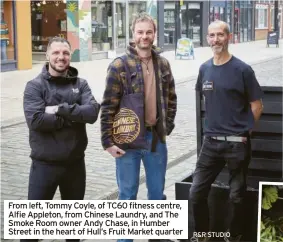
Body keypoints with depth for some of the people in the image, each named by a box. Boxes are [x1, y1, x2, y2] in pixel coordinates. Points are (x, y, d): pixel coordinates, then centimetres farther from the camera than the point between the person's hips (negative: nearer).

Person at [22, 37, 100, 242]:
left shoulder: (80, 84, 4)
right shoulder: (35, 86, -6)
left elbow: (92, 112, -13)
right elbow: (35, 120, -21)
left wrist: (61, 109, -20)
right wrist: (73, 117, -16)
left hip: (75, 162, 4)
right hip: (45, 163, -3)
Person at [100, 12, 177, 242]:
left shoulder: (163, 64, 4)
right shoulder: (119, 65, -9)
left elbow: (171, 99, 14)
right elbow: (108, 106, -9)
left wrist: (167, 127, 7)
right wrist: (108, 141, -11)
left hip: (156, 137, 4)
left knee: (157, 192, 15)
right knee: (128, 193, 8)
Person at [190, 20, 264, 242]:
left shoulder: (242, 70, -9)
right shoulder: (204, 69, 6)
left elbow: (257, 106, -4)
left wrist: (242, 131, 0)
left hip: (237, 144, -4)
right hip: (211, 142, 5)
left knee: (237, 196, 8)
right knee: (196, 193, 5)